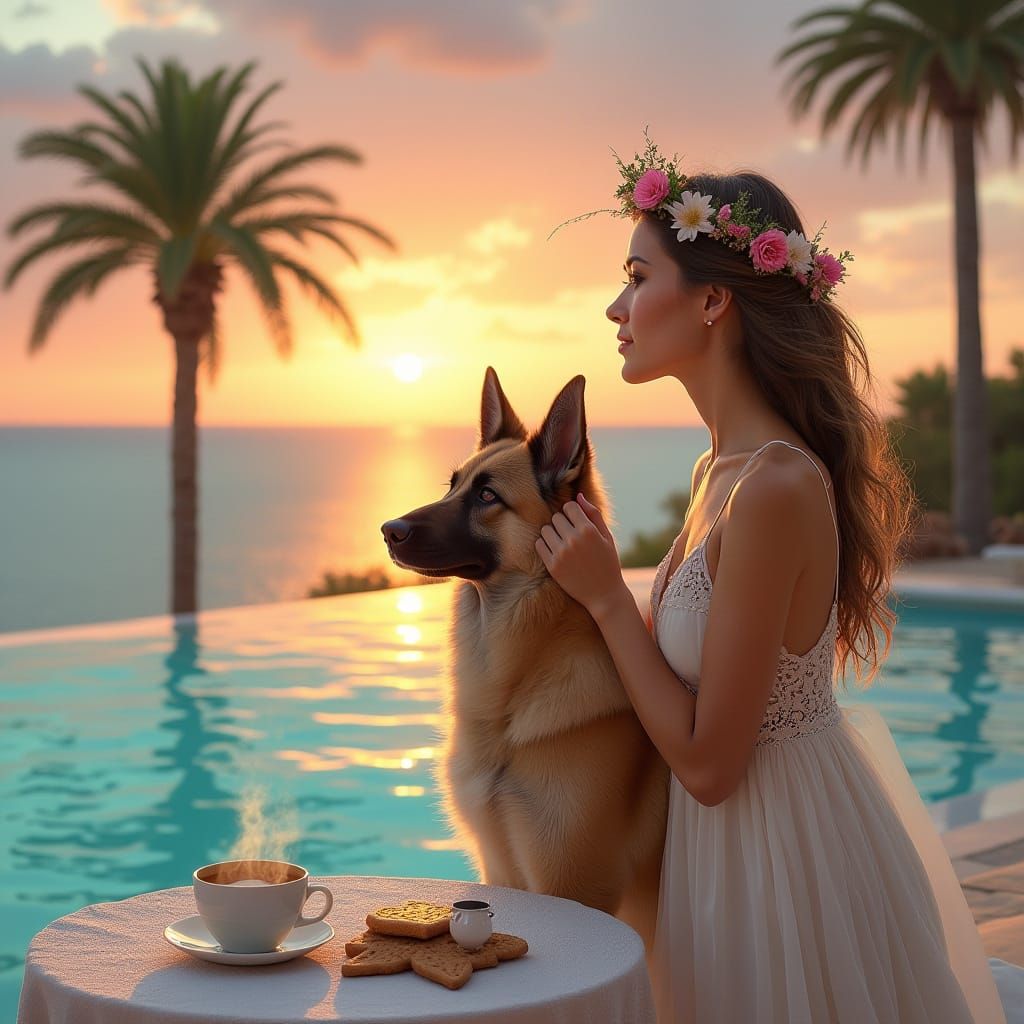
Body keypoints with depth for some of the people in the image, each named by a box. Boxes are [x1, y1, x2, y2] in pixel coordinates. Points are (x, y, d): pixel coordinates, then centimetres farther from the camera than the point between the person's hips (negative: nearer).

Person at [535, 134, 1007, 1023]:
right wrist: (599, 576, 4)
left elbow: (708, 761, -22)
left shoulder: (777, 488, -25)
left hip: (785, 849, -9)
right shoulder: (721, 468, 4)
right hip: (739, 840, 9)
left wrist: (606, 597, -16)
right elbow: (693, 680, 8)